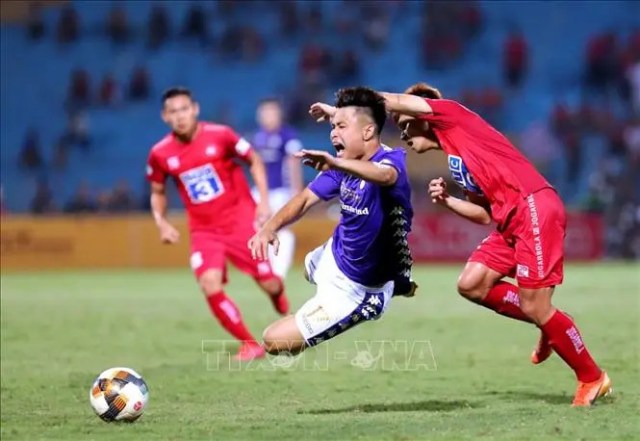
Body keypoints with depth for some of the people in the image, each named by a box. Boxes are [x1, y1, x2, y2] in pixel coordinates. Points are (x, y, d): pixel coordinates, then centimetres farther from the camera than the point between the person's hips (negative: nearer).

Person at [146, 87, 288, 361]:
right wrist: (162, 223, -5)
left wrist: (264, 202, -6)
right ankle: (249, 344, -4)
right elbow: (157, 192, 12)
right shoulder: (160, 154, -5)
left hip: (241, 222, -1)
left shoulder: (220, 135, -11)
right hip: (204, 232, 1)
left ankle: (278, 292, 42)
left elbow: (254, 161, 3)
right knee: (210, 287, -21)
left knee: (269, 285, -1)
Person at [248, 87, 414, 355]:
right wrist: (270, 227, -25)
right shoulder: (344, 167, -5)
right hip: (332, 257, 9)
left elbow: (385, 175, -54)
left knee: (275, 341, -12)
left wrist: (335, 163, -72)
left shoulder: (392, 159, -30)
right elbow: (306, 199, -5)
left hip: (353, 290, -9)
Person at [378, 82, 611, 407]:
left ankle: (592, 378, 6)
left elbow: (394, 101, -7)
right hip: (512, 221, 9)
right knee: (471, 285, 4)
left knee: (534, 307, -8)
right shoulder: (458, 163, 25)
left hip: (534, 209, -9)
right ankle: (550, 326, 15)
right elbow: (485, 214, 22)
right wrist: (446, 201, 8)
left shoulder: (451, 115, 2)